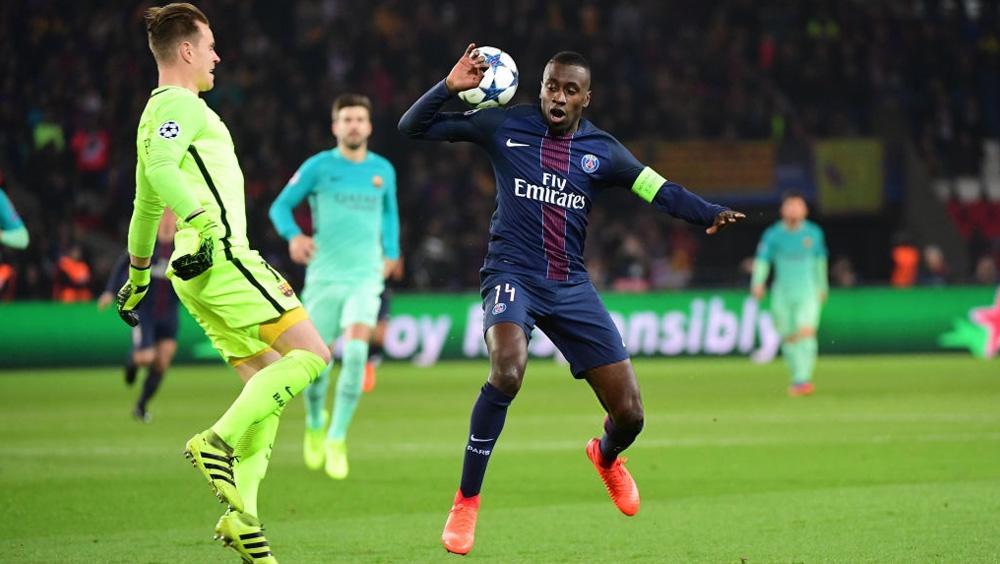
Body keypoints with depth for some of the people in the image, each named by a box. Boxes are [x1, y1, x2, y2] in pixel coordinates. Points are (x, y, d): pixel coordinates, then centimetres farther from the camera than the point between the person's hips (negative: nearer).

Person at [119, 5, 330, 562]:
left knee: (267, 387, 6)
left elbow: (147, 204, 34)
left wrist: (138, 277, 42)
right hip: (223, 258, -10)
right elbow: (160, 169, -25)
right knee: (311, 353, -14)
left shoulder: (160, 110, 25)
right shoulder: (181, 105, -5)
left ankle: (242, 516, -2)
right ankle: (219, 441, -20)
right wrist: (204, 220, -35)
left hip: (199, 268, 10)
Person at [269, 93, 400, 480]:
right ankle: (315, 422, 33)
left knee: (356, 351, -20)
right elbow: (281, 205, 2)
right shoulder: (318, 167, -1)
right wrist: (293, 235, -18)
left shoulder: (383, 170, 9)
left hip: (366, 277, 1)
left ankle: (337, 438, -9)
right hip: (324, 276, -1)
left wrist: (391, 252, 17)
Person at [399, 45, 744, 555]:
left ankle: (606, 456, 40)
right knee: (508, 369, -35)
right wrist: (450, 87, -15)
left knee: (629, 414, -2)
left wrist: (710, 214, -19)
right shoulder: (504, 126, 0)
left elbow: (661, 191, 0)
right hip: (512, 275, -3)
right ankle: (465, 503, -20)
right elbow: (413, 127, 2)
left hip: (570, 287, 3)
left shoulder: (601, 151, 5)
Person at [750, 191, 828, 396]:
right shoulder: (773, 235, 0)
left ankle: (803, 378, -21)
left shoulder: (814, 233, 6)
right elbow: (762, 260, -2)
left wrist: (822, 286, 26)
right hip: (782, 293, 0)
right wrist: (758, 283, -18)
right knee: (789, 337, 3)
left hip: (808, 292, 0)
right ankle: (796, 377, 18)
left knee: (806, 333, -17)